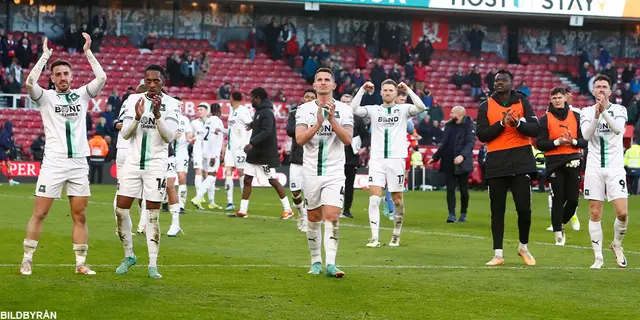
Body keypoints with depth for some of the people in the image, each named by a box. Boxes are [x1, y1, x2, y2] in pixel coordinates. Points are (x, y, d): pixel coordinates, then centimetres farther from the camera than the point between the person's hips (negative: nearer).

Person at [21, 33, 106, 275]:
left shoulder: (82, 94, 10)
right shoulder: (46, 97, 3)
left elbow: (102, 78, -3)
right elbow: (30, 82, -17)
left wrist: (87, 51, -2)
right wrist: (45, 56, -10)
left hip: (79, 163, 3)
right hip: (53, 162, -3)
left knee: (80, 216, 4)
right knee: (39, 213, -4)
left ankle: (81, 263, 9)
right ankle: (27, 260, 1)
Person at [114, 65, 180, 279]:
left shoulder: (171, 104, -3)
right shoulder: (134, 100, 3)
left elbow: (169, 137, -12)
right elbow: (125, 134, -1)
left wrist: (157, 114, -25)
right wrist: (137, 117, -19)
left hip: (156, 164, -3)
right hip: (133, 162, 3)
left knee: (153, 215, -2)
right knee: (121, 209, 0)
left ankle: (153, 264, 2)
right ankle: (129, 255, 18)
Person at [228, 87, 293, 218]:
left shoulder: (266, 113, -17)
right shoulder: (259, 111, 12)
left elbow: (267, 132, -29)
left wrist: (252, 143, -35)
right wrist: (253, 125, 44)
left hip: (266, 154, -10)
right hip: (255, 153, 10)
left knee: (273, 181, -4)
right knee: (247, 179, 5)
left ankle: (287, 209, 5)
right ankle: (242, 210, 8)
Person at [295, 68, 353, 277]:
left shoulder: (343, 110, 2)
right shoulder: (305, 109, 3)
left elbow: (347, 139, -8)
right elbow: (299, 139, -9)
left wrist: (332, 120, -18)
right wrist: (319, 123, -22)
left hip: (334, 173, -1)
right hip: (311, 171, 1)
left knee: (332, 217, -13)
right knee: (313, 218, 8)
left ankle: (330, 264, -15)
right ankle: (315, 261, 20)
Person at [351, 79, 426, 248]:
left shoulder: (403, 109, 7)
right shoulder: (373, 109, 9)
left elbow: (420, 107, -12)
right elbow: (353, 109, -6)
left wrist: (407, 89, -11)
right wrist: (362, 90, -9)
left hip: (396, 159, 0)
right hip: (377, 159, 0)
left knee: (397, 199, 5)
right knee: (374, 198, -11)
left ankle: (396, 235, 22)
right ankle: (374, 238, -12)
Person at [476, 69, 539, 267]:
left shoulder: (523, 103, 5)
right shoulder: (486, 106, 5)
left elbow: (535, 130, -4)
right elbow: (481, 135, -4)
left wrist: (518, 123, -21)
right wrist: (502, 124, -15)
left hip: (520, 162, -1)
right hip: (496, 164, 1)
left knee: (524, 208, -3)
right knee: (497, 210, 3)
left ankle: (523, 247, 20)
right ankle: (498, 254, 7)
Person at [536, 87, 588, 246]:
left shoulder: (576, 116, 10)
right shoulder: (545, 119, 3)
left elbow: (585, 141, 8)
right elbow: (540, 144, -3)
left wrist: (574, 141, -12)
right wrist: (557, 142, -16)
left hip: (573, 162, 2)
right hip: (554, 163, -2)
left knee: (573, 199, -1)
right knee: (558, 199, -5)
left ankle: (561, 224, 25)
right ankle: (558, 235, 0)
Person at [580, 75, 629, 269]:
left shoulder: (619, 110, 4)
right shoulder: (587, 112, 6)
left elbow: (618, 129, -15)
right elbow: (586, 135, -9)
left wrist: (604, 111, -26)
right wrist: (596, 115, -23)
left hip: (615, 167, -1)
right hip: (594, 168, 1)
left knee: (622, 213, -9)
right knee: (595, 213, -1)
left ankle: (617, 245, 18)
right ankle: (598, 257, 5)